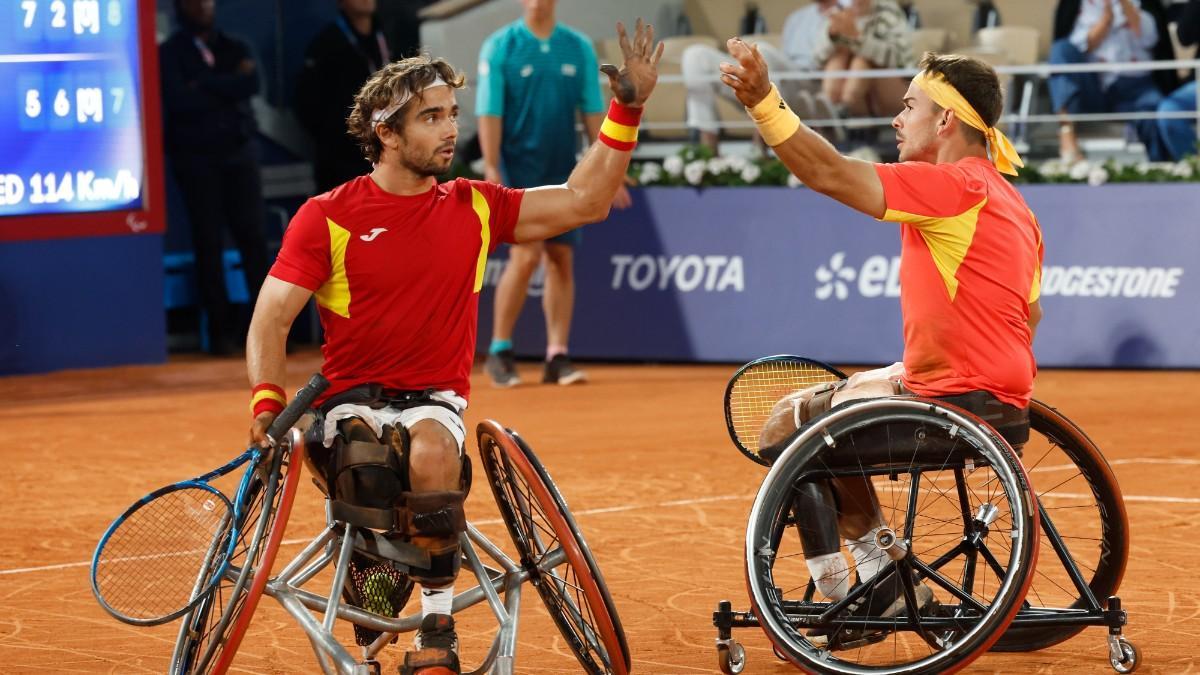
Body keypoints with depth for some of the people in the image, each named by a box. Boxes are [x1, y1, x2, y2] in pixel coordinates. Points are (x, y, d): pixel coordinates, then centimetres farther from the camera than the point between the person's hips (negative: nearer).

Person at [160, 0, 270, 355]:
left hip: (239, 152, 3)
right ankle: (220, 331, 1)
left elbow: (251, 83, -6)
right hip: (196, 158, -3)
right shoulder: (169, 53, 2)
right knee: (208, 243, -2)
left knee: (253, 236, -4)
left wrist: (203, 85, -10)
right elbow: (179, 101, -13)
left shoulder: (234, 48, 13)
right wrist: (228, 89, -6)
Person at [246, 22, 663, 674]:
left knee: (432, 450, -35)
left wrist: (626, 111, -3)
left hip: (435, 399, 1)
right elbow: (271, 318, -4)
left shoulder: (474, 208, 7)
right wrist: (266, 401, -21)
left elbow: (582, 202, 5)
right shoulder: (327, 217, -2)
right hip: (350, 399, -1)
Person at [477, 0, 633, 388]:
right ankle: (499, 352, -1)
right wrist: (492, 170, -15)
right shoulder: (499, 47, -3)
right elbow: (489, 112, -6)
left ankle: (557, 356, 7)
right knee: (526, 255, -13)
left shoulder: (579, 48, 6)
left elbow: (593, 112, 8)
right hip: (517, 172, -4)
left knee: (562, 260, 2)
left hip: (563, 172, 4)